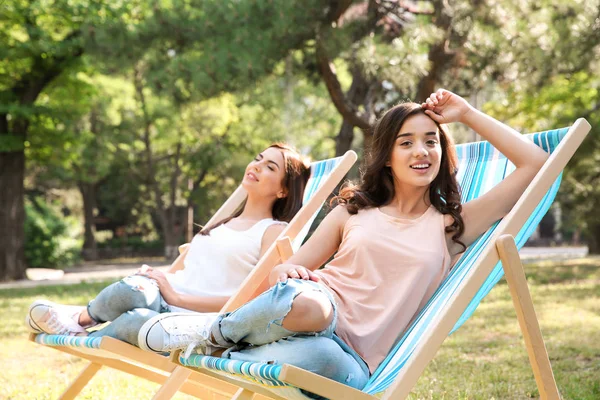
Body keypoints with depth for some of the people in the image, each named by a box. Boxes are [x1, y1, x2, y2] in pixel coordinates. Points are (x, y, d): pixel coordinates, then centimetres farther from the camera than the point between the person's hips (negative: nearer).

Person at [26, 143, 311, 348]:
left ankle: (81, 330, -7)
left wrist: (178, 297, -12)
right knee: (130, 290, -32)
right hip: (160, 302, 5)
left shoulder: (275, 231, 2)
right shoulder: (220, 222, 25)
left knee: (138, 320, -36)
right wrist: (152, 277, 1)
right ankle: (82, 317, -4)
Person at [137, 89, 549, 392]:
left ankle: (222, 358, -18)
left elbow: (535, 162, 9)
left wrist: (468, 114, 12)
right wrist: (284, 272, -10)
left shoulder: (453, 225, 12)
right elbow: (295, 264, 16)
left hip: (353, 360, -1)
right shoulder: (354, 211, 16)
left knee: (319, 357, -42)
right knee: (302, 301, -41)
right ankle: (214, 333, -13)